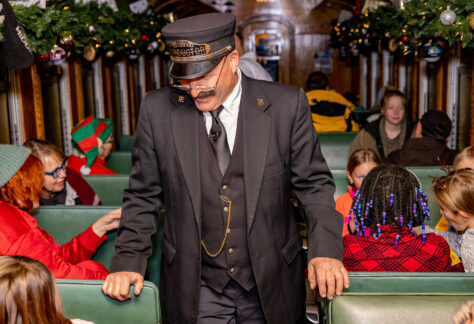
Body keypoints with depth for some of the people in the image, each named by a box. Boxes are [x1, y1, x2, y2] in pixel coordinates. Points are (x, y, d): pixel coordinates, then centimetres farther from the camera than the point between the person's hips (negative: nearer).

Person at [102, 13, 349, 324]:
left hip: (271, 286, 1)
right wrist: (128, 260, -6)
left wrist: (326, 249, -15)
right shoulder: (157, 109, -7)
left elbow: (314, 184, -2)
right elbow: (144, 196, 2)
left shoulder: (286, 105, -9)